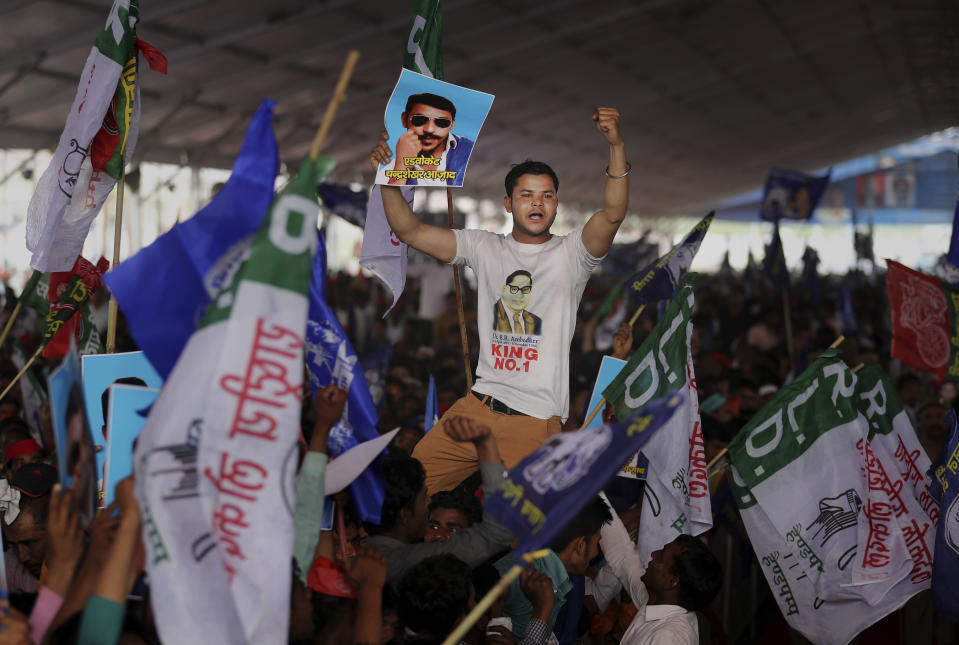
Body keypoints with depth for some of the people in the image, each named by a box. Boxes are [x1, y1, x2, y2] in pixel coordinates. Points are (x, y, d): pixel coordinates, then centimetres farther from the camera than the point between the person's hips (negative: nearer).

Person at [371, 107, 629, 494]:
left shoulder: (571, 254, 2)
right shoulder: (484, 249, 11)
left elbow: (613, 215, -17)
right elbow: (409, 230, 7)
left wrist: (616, 145, -29)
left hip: (537, 422, -3)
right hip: (477, 407, 4)